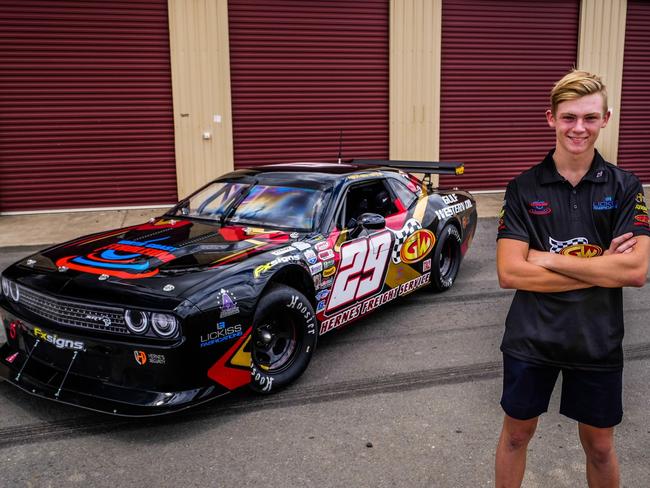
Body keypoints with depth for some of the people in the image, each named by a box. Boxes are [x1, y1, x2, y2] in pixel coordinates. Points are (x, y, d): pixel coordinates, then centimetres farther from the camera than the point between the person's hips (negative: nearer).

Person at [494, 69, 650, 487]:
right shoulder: (524, 189, -7)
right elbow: (510, 273, -16)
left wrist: (548, 259, -18)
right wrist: (601, 270, -17)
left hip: (598, 340, 1)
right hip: (531, 337, 0)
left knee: (599, 446, 18)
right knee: (516, 433, 17)